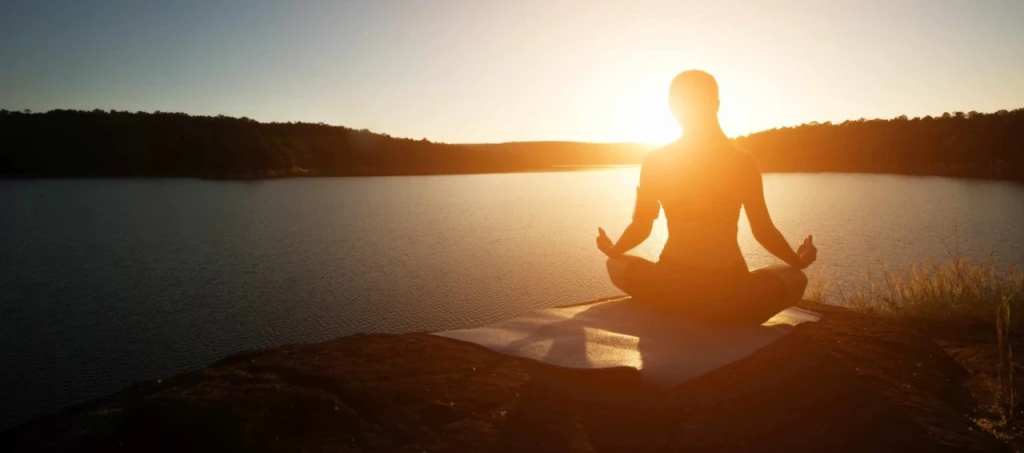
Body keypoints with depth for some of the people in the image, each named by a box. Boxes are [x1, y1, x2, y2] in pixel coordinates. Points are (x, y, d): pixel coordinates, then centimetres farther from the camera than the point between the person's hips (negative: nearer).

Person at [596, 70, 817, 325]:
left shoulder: (655, 162, -2)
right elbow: (763, 231, 2)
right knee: (796, 277, 29)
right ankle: (732, 322, 13)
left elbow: (640, 228, 2)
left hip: (671, 290, 0)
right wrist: (798, 261, 21)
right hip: (731, 297, 0)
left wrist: (612, 250, 24)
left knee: (616, 265, 31)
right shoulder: (744, 163, -3)